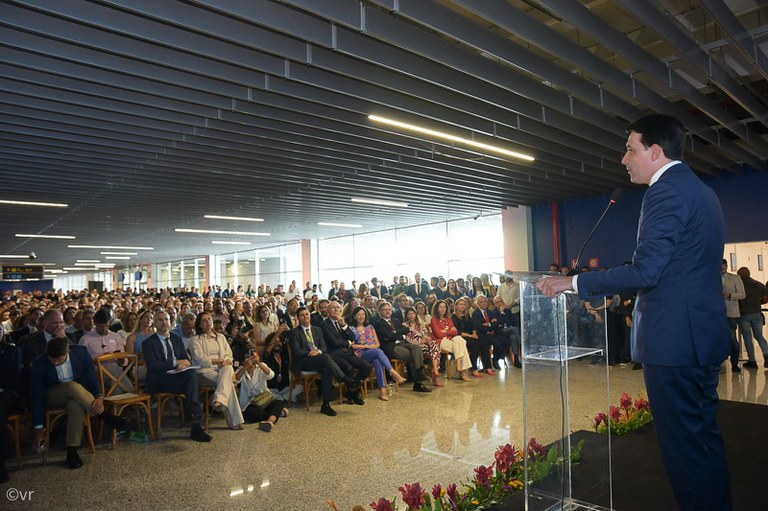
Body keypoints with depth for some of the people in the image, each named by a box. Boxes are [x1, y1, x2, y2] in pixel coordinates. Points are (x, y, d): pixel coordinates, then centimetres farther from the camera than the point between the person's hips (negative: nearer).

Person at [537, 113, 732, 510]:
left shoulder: (666, 191, -15)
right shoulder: (702, 191, 16)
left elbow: (646, 270, -23)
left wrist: (574, 282, -17)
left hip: (674, 339, -10)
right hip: (705, 334, 10)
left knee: (683, 444, 2)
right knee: (704, 437, 20)